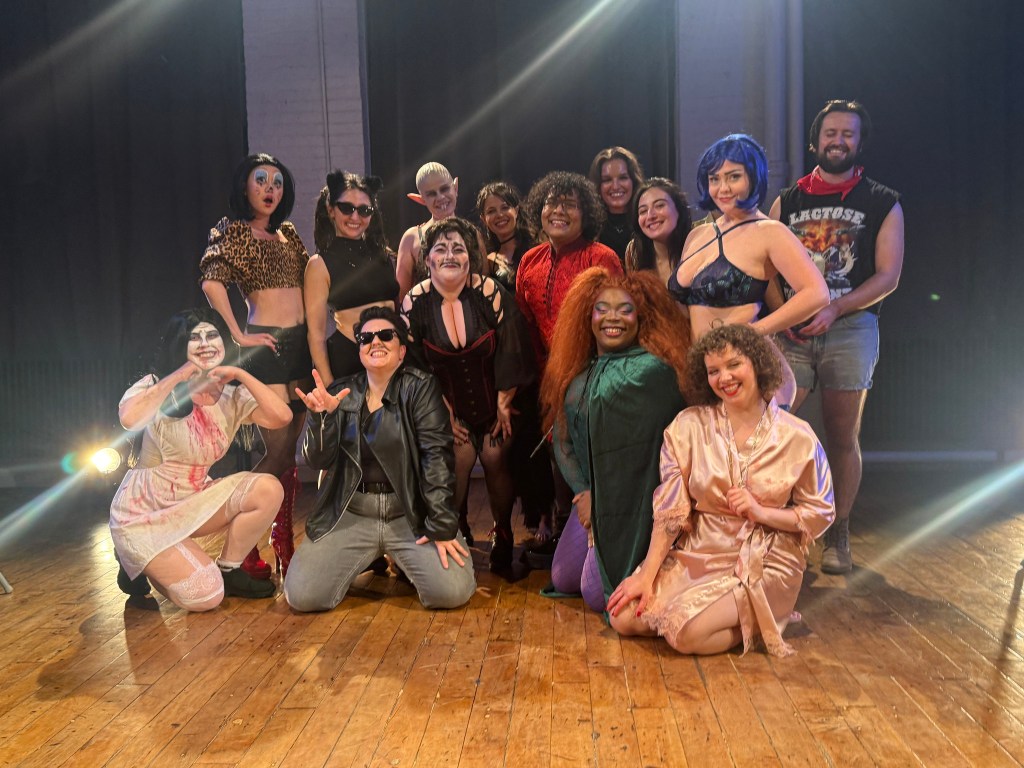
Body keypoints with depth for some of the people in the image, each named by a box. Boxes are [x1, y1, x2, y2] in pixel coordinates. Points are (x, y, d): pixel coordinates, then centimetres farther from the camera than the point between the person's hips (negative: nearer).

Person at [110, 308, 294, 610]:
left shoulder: (233, 397, -3)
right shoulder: (157, 386, -13)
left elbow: (281, 416, -21)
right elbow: (129, 418, -36)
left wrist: (240, 374, -16)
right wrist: (176, 377, -25)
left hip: (193, 503, 5)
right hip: (144, 512, -5)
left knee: (268, 489, -19)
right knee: (205, 597, -18)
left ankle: (227, 571, 1)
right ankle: (138, 566, 13)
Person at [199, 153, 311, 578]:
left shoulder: (289, 232, 17)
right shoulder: (232, 230, -2)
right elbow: (212, 281, -15)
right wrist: (239, 336, -15)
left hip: (301, 343, 6)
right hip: (267, 344, -6)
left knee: (291, 451, 8)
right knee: (278, 450, -9)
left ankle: (284, 548, 16)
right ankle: (244, 549, 3)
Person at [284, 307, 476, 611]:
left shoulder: (420, 388, -3)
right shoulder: (341, 393, 6)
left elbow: (437, 455, -12)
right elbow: (318, 460, 1)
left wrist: (442, 526, -20)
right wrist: (322, 416, -19)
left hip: (411, 514, -2)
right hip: (350, 514, 2)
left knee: (452, 592, -20)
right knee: (301, 596, -14)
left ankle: (401, 562, 15)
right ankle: (365, 561, 18)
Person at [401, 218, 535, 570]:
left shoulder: (490, 292, -11)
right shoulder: (415, 302, -8)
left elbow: (511, 352, -6)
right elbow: (415, 364, -5)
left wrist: (504, 404, -5)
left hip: (492, 399, 0)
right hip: (448, 404, 0)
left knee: (494, 456, -12)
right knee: (460, 455, -15)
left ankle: (503, 535, 9)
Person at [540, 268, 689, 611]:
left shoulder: (652, 370, -15)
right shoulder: (580, 372, 6)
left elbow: (636, 450, -15)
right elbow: (563, 437, 5)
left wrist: (600, 500, -10)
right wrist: (583, 492, -7)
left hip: (632, 502, -7)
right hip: (591, 495, 8)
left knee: (596, 594, -7)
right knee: (562, 580, 13)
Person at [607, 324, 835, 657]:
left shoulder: (797, 436, -5)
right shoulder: (689, 426, -3)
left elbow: (820, 513, 1)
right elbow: (670, 510, -4)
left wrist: (760, 512, -15)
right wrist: (646, 576, -10)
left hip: (763, 564, -3)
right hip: (696, 553, 4)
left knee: (687, 633, -25)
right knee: (624, 617, -12)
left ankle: (756, 622, 6)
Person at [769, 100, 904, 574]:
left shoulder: (883, 204, 9)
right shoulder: (787, 202, 15)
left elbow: (888, 276, 0)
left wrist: (833, 309, -14)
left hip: (851, 327, -1)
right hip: (791, 331, 1)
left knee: (843, 438, 3)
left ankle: (838, 536, 15)